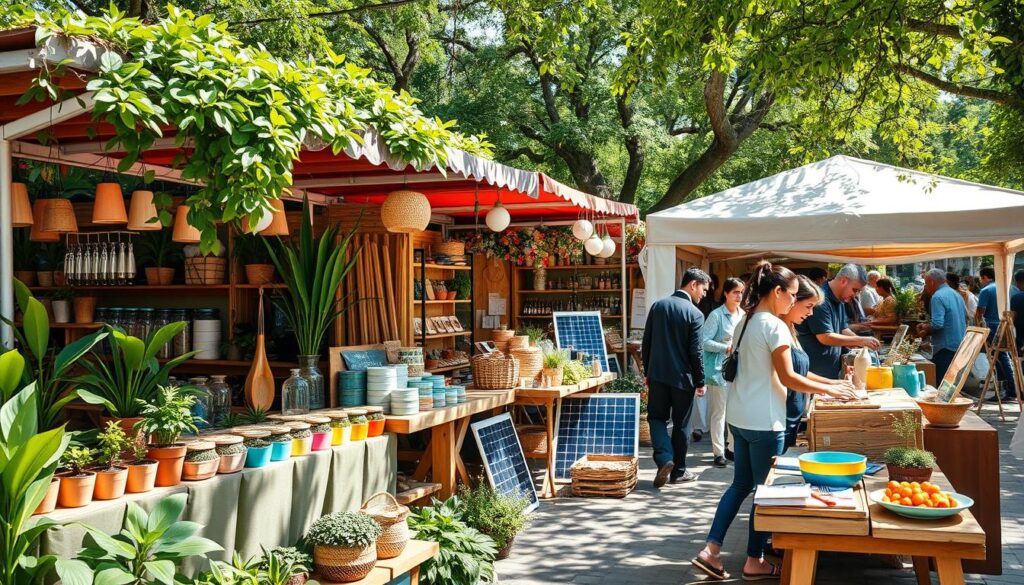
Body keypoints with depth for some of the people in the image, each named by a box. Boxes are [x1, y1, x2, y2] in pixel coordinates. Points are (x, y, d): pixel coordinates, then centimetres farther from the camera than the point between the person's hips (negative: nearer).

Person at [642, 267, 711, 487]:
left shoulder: (657, 306, 2)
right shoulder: (695, 314, -12)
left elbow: (646, 342, 6)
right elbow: (696, 352, -12)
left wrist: (648, 372, 15)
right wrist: (700, 381, -1)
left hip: (658, 374, 3)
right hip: (682, 377, -3)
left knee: (657, 417, 13)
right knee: (680, 424, 9)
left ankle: (664, 458, -8)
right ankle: (678, 471, 17)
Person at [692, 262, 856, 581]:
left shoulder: (745, 321, 10)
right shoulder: (775, 326, -16)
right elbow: (787, 378, -16)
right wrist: (829, 389, -6)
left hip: (740, 417, 8)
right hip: (763, 421, -8)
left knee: (741, 484, 15)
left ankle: (711, 550, 11)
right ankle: (754, 562, 14)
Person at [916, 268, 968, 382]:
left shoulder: (937, 297, -14)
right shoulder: (956, 294, 16)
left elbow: (937, 325, -23)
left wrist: (925, 331, -5)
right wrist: (927, 325, 18)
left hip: (946, 348, -9)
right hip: (960, 346, 9)